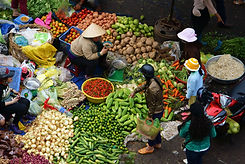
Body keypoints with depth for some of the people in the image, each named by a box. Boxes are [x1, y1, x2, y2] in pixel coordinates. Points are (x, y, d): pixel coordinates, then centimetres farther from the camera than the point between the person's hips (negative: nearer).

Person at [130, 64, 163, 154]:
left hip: (156, 112, -9)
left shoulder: (151, 89, -35)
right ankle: (158, 143, 46)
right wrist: (135, 91, 22)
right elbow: (144, 86, 14)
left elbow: (152, 104, -25)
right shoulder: (155, 79, -6)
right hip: (160, 109, 9)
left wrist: (150, 116, -14)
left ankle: (150, 147, 32)